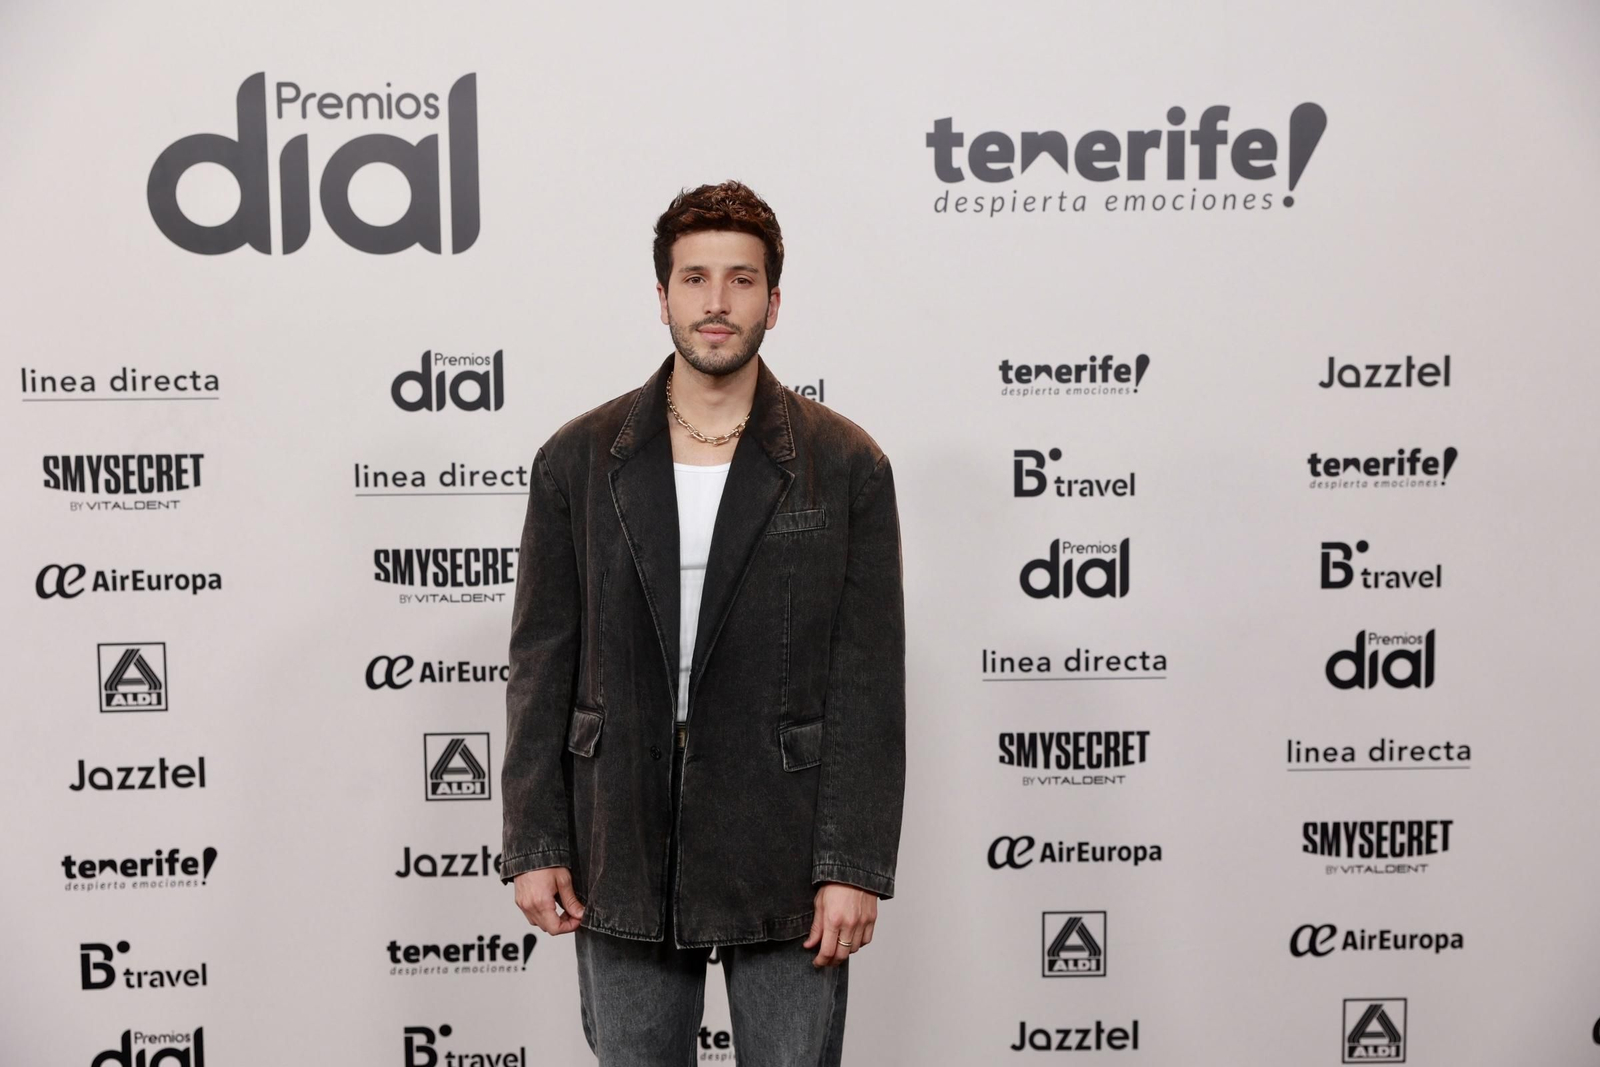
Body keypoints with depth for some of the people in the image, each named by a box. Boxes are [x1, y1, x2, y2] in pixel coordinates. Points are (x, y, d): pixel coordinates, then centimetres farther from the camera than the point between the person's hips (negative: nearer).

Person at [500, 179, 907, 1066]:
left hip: (786, 863, -1)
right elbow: (541, 666, 4)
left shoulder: (846, 466, -2)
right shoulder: (577, 460, 3)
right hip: (624, 858, 2)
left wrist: (855, 866, -8)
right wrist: (532, 844, -1)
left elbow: (870, 682, -4)